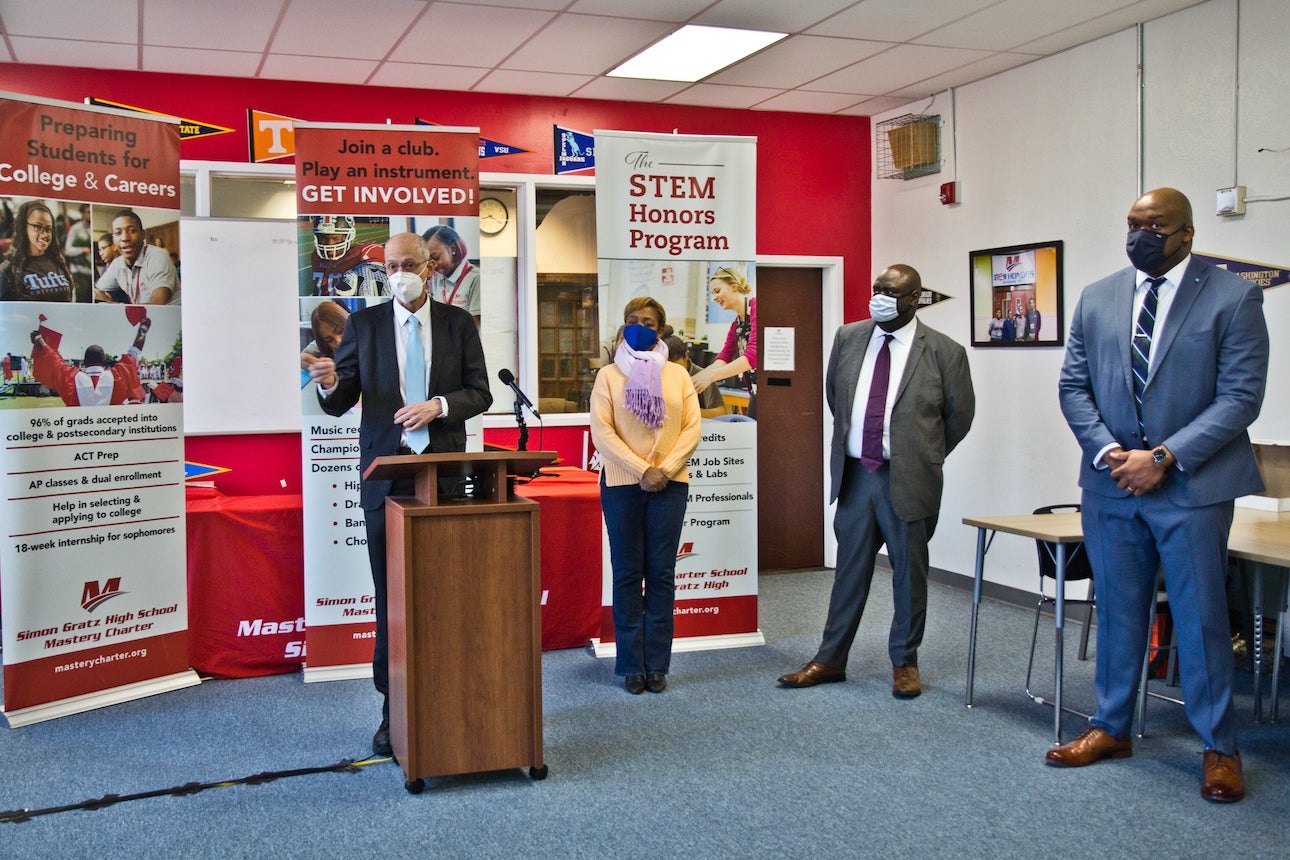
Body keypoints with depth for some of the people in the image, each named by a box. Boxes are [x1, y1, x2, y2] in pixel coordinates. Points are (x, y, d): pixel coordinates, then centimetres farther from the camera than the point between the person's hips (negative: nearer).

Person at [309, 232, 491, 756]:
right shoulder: (363, 324, 6)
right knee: (390, 596, 4)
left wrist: (438, 405, -15)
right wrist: (329, 383, -19)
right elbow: (339, 404, 4)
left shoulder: (458, 324, 7)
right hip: (386, 475, 0)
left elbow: (480, 394, 4)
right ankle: (394, 708, 12)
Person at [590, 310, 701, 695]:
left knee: (662, 574, 2)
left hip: (669, 485, 2)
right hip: (621, 485, -1)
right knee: (627, 573, 1)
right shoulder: (609, 375, 4)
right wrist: (642, 471, -12)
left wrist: (665, 469, -9)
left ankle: (657, 665, 8)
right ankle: (631, 666, 7)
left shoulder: (677, 375, 11)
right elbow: (601, 431, -5)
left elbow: (692, 427, 4)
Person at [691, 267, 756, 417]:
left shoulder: (756, 307, -13)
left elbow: (754, 354, -23)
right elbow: (723, 358, 5)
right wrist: (694, 379, -11)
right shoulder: (736, 324, 15)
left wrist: (711, 376, -28)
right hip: (756, 394, 9)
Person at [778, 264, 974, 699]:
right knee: (850, 568, 12)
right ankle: (830, 660, 22)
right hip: (854, 473, 3)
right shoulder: (848, 337, 5)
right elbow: (833, 393, 20)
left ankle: (905, 663, 23)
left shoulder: (943, 352, -6)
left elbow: (960, 415, 4)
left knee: (909, 573, 8)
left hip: (907, 479, -3)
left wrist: (921, 455, 9)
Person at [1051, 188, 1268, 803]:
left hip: (1193, 484, -4)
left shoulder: (1233, 297, -4)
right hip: (1111, 483, 4)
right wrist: (1108, 452, -8)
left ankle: (1219, 747, 17)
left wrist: (1163, 458, -16)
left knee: (1201, 615, 3)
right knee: (1116, 609, 13)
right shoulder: (1096, 299, 9)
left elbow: (1241, 396, -10)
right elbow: (1074, 385, 8)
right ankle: (1111, 729, 26)